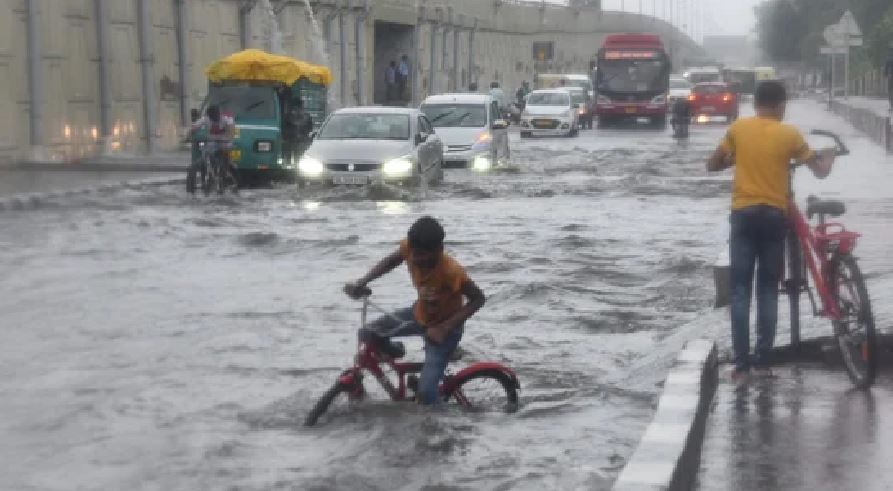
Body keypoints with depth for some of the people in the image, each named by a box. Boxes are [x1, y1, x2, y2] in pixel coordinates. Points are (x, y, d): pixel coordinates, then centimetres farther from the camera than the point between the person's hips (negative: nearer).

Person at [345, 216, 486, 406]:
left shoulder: (451, 271, -38)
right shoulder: (411, 248, -23)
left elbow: (478, 299, -26)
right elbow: (390, 261, -1)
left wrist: (444, 328, -32)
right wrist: (361, 283, -13)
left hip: (444, 325, -6)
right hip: (420, 313, 6)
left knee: (425, 392, -15)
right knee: (366, 334, -8)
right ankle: (393, 352, 24)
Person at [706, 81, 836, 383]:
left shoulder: (738, 128, 0)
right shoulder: (789, 134, -2)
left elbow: (712, 165, 7)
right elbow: (820, 171, 4)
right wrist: (829, 156, 25)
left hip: (744, 215, 0)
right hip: (774, 216, 0)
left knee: (740, 291, 2)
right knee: (768, 290, 9)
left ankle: (742, 364, -2)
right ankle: (762, 360, 9)